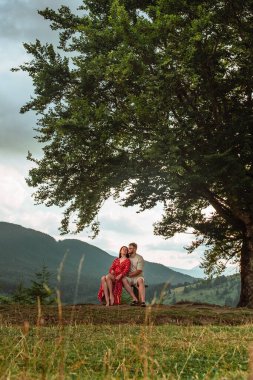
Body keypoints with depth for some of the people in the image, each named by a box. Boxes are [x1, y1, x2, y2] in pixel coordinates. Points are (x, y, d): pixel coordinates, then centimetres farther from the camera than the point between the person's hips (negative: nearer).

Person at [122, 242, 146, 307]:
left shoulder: (139, 258, -2)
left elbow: (139, 271, -9)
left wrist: (129, 274, -12)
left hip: (137, 277, -3)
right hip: (129, 278, 3)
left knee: (140, 280, -38)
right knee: (123, 280, -32)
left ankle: (143, 301, -49)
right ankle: (135, 299, -35)